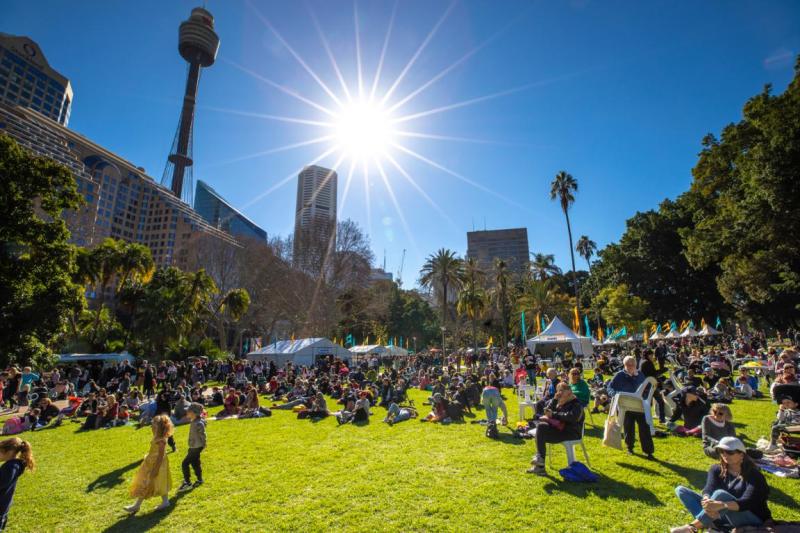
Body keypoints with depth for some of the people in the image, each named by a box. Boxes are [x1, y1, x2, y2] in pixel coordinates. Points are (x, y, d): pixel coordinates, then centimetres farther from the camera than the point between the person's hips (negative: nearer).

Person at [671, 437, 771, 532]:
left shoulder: (753, 475, -12)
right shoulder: (717, 469, 3)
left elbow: (747, 502, -27)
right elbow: (708, 489, -13)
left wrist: (722, 505, -48)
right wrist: (707, 501, -39)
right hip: (723, 517, 5)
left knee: (720, 494, -35)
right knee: (681, 490, -11)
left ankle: (692, 527, -34)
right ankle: (711, 523, -35)